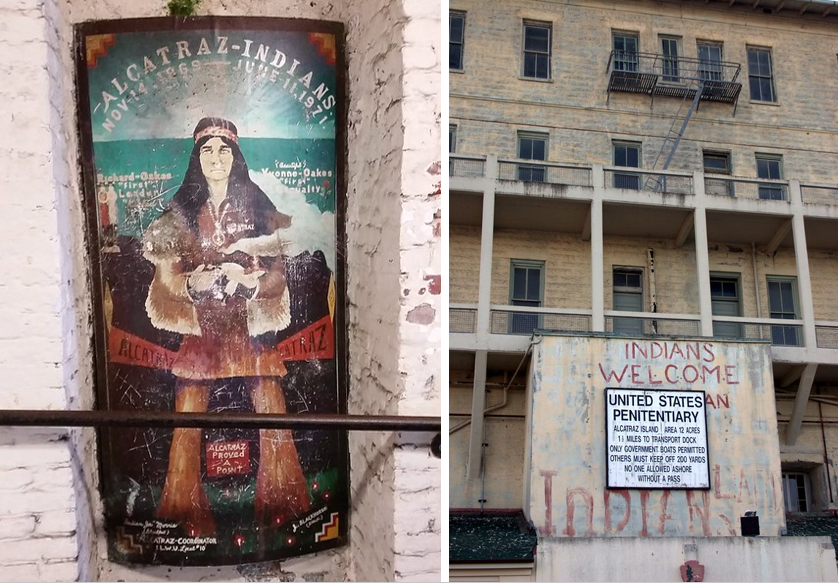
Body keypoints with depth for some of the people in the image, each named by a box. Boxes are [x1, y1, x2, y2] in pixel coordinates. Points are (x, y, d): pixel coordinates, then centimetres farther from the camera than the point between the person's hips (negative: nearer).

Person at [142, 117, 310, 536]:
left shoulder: (258, 206, 8)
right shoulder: (181, 211, 10)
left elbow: (279, 275, 4)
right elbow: (166, 279, 5)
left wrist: (249, 280, -16)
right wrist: (194, 284, -15)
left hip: (251, 324, 0)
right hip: (200, 327, 1)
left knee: (272, 417, -7)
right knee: (188, 419, -3)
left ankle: (279, 507, 6)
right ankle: (189, 513, 11)